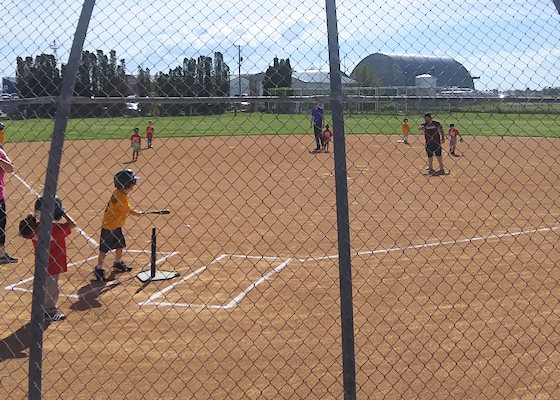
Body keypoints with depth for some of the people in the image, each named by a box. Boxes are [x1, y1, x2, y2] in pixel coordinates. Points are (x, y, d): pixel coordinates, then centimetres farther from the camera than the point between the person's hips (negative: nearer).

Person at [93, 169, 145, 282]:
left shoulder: (117, 192, 0)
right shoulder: (121, 197, -28)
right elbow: (130, 211, -23)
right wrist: (140, 213, -4)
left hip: (116, 225, 9)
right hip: (109, 226, -9)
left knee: (120, 245, 20)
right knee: (104, 249, 0)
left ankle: (118, 264, 39)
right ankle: (98, 269, 10)